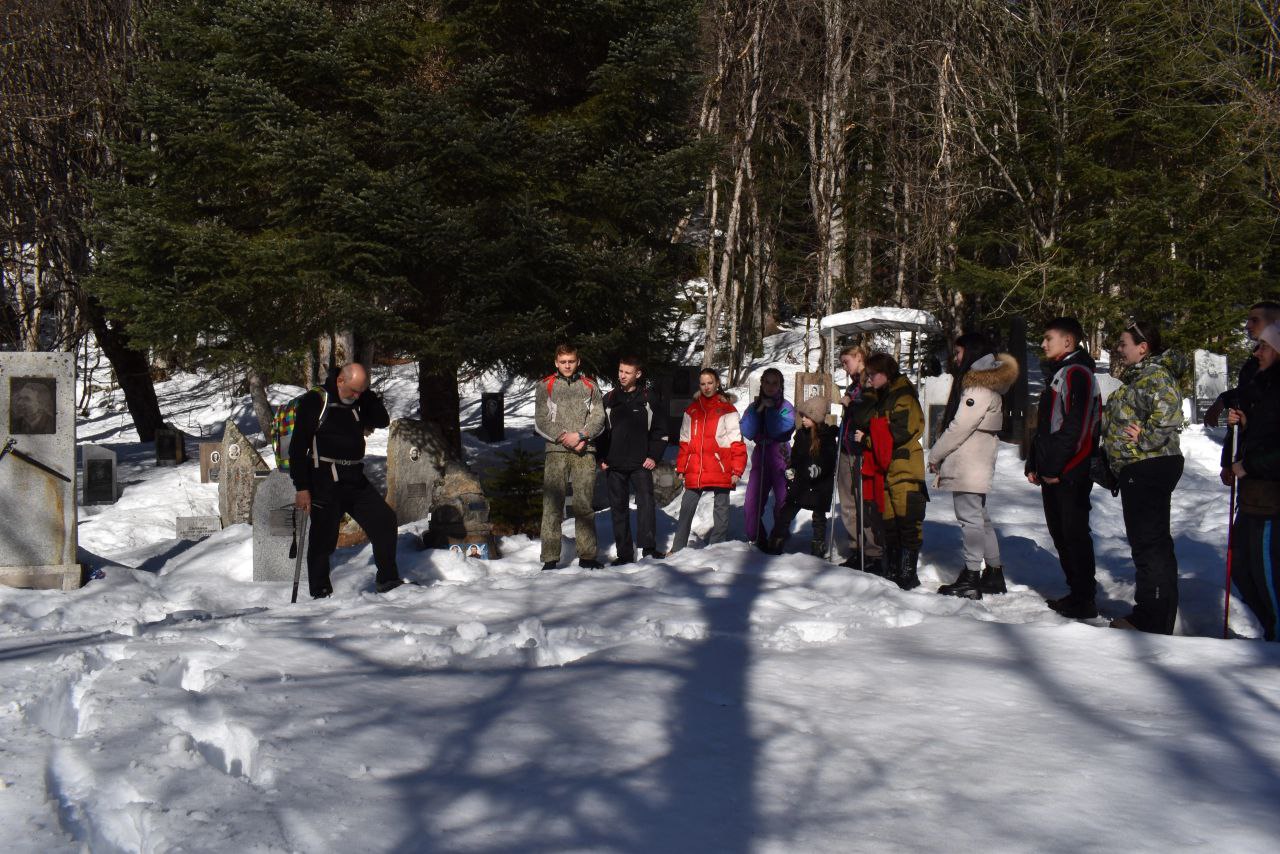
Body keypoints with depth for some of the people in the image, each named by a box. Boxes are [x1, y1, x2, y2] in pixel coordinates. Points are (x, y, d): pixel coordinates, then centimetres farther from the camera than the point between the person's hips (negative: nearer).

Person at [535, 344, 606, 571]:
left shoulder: (590, 386, 14)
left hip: (584, 452, 1)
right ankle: (550, 558, -5)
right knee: (552, 505, -6)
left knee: (585, 505, 3)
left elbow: (598, 418, 5)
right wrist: (564, 438, -9)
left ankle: (587, 555, 9)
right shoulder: (546, 386, 9)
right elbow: (541, 421, 2)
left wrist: (580, 436, -11)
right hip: (556, 450, -1)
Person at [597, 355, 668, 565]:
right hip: (614, 464, 2)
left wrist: (654, 456, -2)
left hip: (640, 463, -2)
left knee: (646, 502, -15)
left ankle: (649, 547, -12)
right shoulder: (608, 399, 9)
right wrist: (601, 457, 5)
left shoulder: (648, 398, 4)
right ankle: (624, 553, 8)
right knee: (619, 508, 4)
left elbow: (660, 430, 7)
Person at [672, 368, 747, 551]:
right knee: (686, 509, 3)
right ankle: (678, 548, 9)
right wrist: (681, 468, 11)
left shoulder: (727, 409, 0)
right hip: (694, 473, 3)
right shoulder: (691, 410, 12)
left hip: (720, 472, -3)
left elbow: (737, 442, -2)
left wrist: (737, 470, -8)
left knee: (721, 509, 5)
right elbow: (684, 442, 16)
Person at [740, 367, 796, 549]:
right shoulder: (754, 407, 12)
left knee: (783, 503, -4)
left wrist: (770, 409, -9)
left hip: (781, 461, -2)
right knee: (752, 504, -4)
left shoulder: (786, 407, 4)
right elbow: (747, 432, -3)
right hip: (760, 460, 3)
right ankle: (756, 538, 10)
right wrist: (758, 410, -10)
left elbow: (783, 430, -14)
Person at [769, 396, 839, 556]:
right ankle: (776, 544, 6)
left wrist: (818, 469, -27)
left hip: (820, 484, -4)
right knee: (787, 512, 2)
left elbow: (831, 459, -13)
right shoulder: (801, 434, 6)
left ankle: (818, 547, 19)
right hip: (801, 481, 4)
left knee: (819, 515, 7)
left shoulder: (828, 436, -9)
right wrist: (790, 469, 3)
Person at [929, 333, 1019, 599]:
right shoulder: (984, 381, 18)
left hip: (967, 465, -10)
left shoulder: (979, 387, -15)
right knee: (980, 518, 15)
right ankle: (994, 573, 22)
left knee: (970, 519, -8)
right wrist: (942, 454, 12)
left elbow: (960, 426, -19)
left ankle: (971, 579, -6)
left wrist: (935, 454, -9)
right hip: (975, 465, 10)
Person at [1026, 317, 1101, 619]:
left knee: (1075, 534, -6)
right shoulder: (1056, 374, 20)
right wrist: (1034, 463, 17)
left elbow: (1076, 425, -21)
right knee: (1061, 534, 13)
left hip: (1070, 475, -10)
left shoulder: (1077, 373, -12)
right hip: (1052, 473, 10)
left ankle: (1084, 600, -1)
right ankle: (1077, 594, 21)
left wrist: (1056, 467, -20)